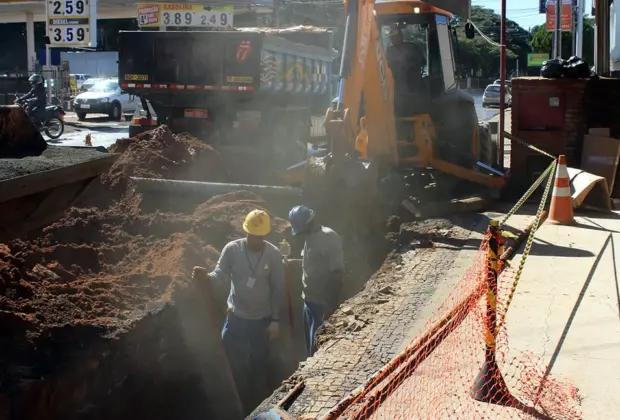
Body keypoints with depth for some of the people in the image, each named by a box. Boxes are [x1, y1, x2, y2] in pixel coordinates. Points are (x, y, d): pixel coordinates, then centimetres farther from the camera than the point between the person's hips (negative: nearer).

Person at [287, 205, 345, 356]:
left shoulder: (329, 237, -19)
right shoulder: (310, 237, 10)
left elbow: (337, 272, -20)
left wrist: (331, 303, -21)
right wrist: (293, 262, 7)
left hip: (322, 303, -9)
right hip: (309, 300, 9)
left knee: (317, 346, -2)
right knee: (310, 344, 19)